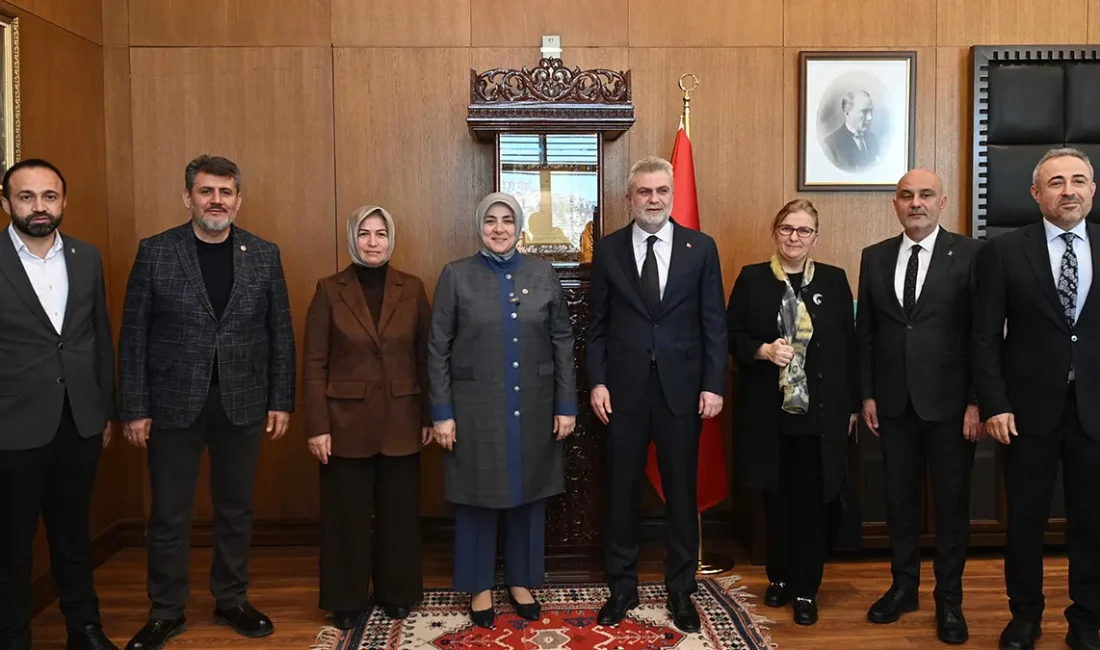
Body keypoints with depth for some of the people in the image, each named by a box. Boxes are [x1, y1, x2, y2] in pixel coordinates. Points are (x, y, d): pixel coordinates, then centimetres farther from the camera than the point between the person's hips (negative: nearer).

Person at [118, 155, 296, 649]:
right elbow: (134, 335, -2)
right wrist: (134, 409, -5)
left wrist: (281, 400, 1)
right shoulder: (155, 252, -1)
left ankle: (232, 601, 29)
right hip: (174, 403, -1)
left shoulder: (264, 255, 3)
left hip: (242, 403, 1)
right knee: (168, 515, 9)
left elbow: (280, 332, 4)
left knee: (236, 510, 12)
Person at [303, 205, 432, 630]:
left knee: (398, 510, 11)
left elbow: (426, 356, 4)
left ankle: (397, 592, 29)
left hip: (401, 422, 2)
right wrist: (316, 426, -9)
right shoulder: (330, 290, -3)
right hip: (347, 421, -1)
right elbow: (314, 364, -4)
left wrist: (430, 416, 2)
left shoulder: (412, 289, 2)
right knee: (347, 513, 8)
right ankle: (347, 600, 25)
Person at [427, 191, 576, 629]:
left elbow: (563, 342, 4)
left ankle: (521, 581, 31)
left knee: (528, 495, 12)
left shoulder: (543, 274, 3)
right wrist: (442, 412, -6)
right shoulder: (456, 275, -2)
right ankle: (480, 587, 26)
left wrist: (566, 405, 1)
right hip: (475, 407, -2)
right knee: (477, 497, 9)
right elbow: (438, 348, -2)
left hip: (533, 408, 2)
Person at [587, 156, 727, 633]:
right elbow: (597, 324, 4)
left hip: (682, 388, 0)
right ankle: (622, 588, 26)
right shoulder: (608, 250, 3)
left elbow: (714, 322, 1)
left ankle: (681, 591, 26)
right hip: (624, 388, 0)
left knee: (681, 494, 9)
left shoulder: (701, 247, 2)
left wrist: (713, 385, -5)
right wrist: (596, 382, -4)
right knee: (622, 492, 10)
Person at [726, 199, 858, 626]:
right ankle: (779, 577, 30)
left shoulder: (834, 280, 4)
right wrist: (763, 350, -18)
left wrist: (853, 404, 3)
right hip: (769, 410, 0)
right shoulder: (752, 278, 2)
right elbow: (732, 336, 2)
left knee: (811, 501, 4)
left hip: (820, 411, 0)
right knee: (776, 499, 12)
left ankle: (805, 589, 18)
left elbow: (849, 345, 5)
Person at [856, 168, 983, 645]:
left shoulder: (970, 254, -5)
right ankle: (903, 587, 29)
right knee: (899, 499, 13)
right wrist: (868, 394, 4)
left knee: (951, 503, 8)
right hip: (894, 403, 3)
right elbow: (865, 331, 7)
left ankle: (949, 599, 23)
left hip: (950, 403, -3)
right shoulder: (875, 257, 6)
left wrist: (977, 401, -10)